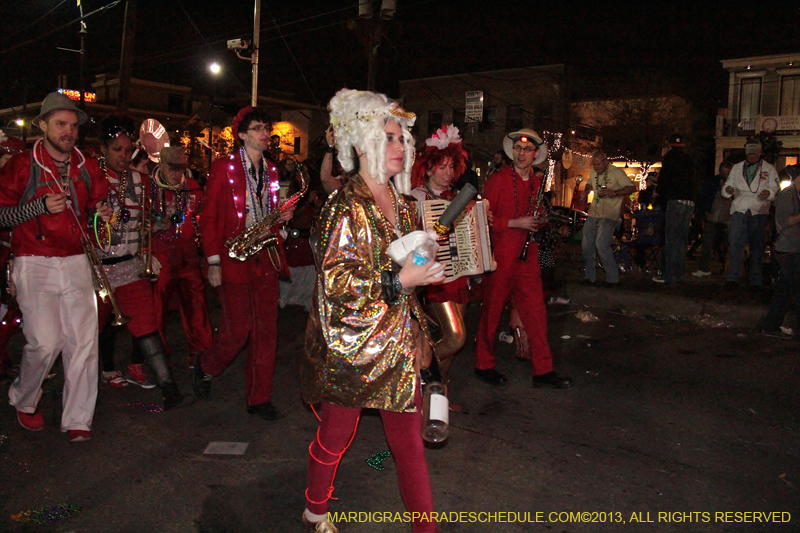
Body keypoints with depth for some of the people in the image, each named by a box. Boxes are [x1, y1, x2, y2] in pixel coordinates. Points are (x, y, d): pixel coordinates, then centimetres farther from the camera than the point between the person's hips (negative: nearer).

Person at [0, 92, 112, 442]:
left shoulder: (86, 168, 12)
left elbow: (97, 200, 26)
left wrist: (102, 212, 4)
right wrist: (40, 211, -14)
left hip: (75, 262, 4)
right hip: (34, 264, -4)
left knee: (84, 340, -3)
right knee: (45, 342, -10)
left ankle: (77, 420, 8)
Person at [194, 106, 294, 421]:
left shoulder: (270, 170, 15)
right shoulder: (224, 167, -3)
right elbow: (209, 217, -5)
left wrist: (281, 217, 1)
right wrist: (213, 262, -11)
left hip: (266, 257, 5)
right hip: (234, 257, -5)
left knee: (266, 330, 4)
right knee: (239, 329, -3)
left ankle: (259, 398, 15)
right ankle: (206, 366, 29)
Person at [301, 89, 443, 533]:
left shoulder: (400, 201, 9)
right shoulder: (345, 207, -14)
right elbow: (336, 281, -20)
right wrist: (398, 282, -23)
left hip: (399, 341, 6)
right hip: (352, 345, -6)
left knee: (410, 442, 10)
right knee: (336, 435, 13)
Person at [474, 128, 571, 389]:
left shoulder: (537, 183, 13)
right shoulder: (498, 180, -6)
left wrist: (540, 221, 3)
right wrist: (514, 223, -17)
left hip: (528, 256, 6)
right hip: (501, 256, -6)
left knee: (536, 312, 7)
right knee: (491, 311, 5)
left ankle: (543, 370, 16)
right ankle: (484, 365, 20)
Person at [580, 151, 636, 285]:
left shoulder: (617, 172, -8)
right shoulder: (593, 172, 12)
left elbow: (632, 187, -10)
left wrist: (614, 193, -22)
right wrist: (585, 192, 10)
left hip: (610, 215, -7)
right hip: (593, 213, 7)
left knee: (601, 245, -19)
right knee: (586, 245, 3)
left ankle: (613, 278, -5)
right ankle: (590, 277, 15)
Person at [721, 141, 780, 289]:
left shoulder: (769, 169, 9)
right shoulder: (736, 168, 15)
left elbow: (776, 189, 2)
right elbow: (728, 185, 12)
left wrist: (769, 193, -21)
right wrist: (728, 190, -12)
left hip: (759, 212, 0)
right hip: (739, 210, 1)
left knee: (757, 246, 5)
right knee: (735, 244, -10)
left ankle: (756, 280, 13)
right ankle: (733, 278, -6)